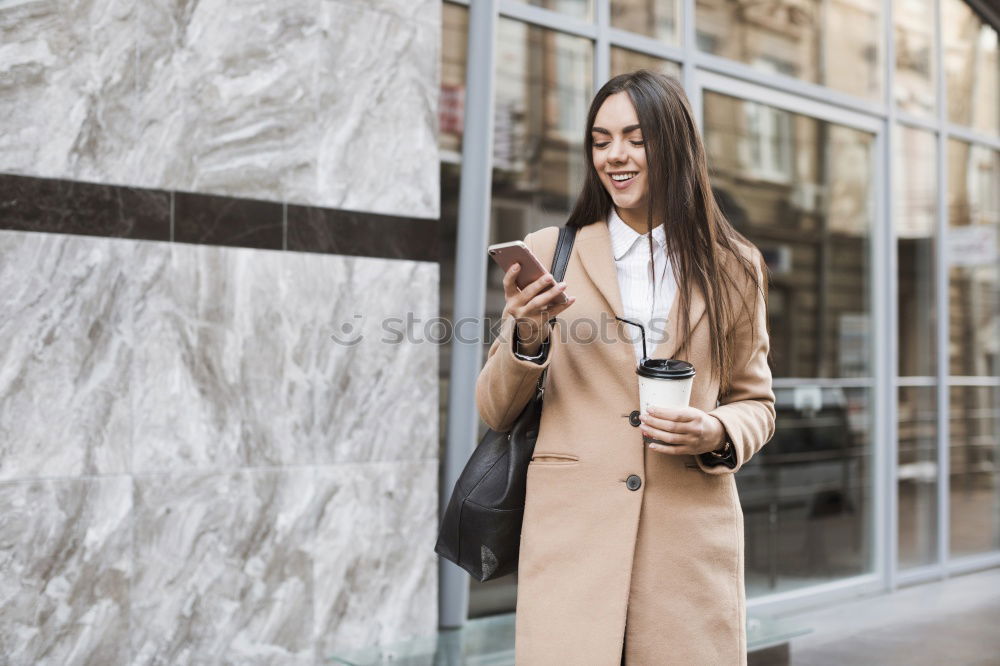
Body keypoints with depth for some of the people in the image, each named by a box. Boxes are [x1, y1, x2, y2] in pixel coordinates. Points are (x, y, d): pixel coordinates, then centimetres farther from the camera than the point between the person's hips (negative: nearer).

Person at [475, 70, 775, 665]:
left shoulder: (733, 269, 8)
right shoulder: (550, 254, 6)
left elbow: (756, 403, 15)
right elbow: (495, 414, 8)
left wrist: (718, 434, -6)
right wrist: (527, 338, -11)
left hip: (691, 541, 1)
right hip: (572, 530, -1)